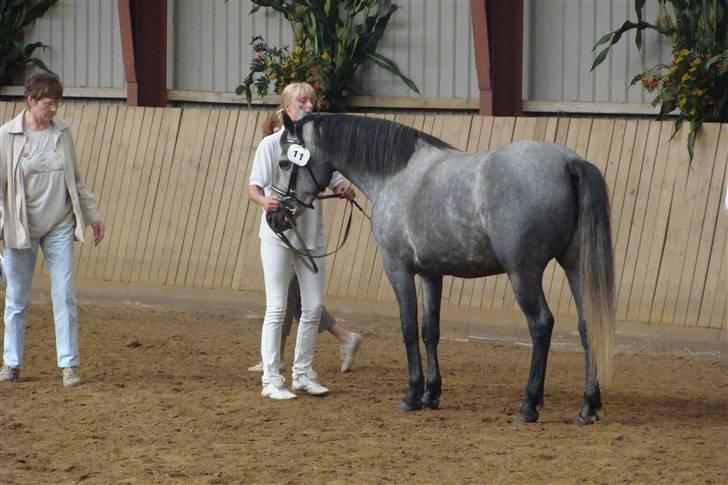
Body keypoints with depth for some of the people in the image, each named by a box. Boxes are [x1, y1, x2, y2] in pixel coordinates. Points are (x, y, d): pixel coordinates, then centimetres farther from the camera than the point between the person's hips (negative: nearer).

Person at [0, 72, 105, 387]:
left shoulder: (62, 132, 3)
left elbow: (76, 181, 14)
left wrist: (92, 214, 15)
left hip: (59, 227, 2)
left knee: (65, 296, -3)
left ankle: (69, 365, 1)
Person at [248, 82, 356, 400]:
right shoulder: (271, 144, -7)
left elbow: (336, 182, 7)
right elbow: (254, 187, -9)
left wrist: (346, 190, -17)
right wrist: (264, 201, -32)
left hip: (311, 234, 4)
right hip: (278, 233, -4)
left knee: (313, 307, 8)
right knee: (277, 308, -4)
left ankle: (303, 373, 22)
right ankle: (271, 379, 0)